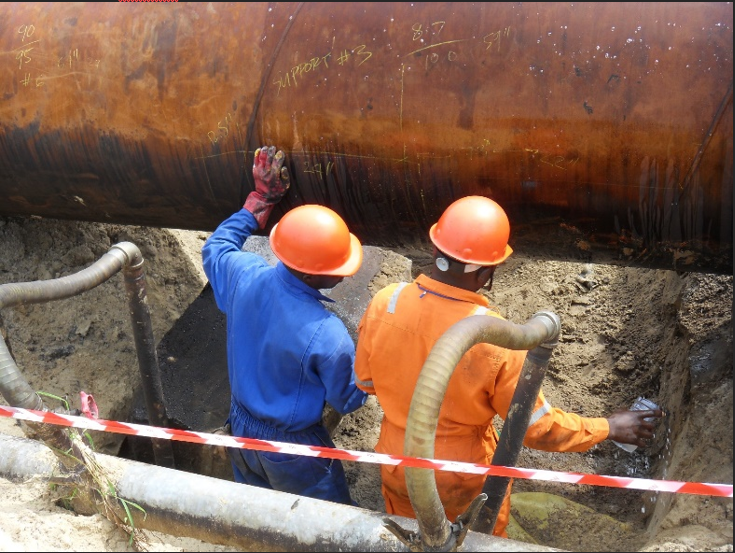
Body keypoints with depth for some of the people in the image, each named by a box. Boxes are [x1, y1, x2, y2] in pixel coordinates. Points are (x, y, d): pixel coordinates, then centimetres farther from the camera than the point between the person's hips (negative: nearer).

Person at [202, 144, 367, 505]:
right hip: (291, 449, -6)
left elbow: (216, 247, 5)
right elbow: (348, 400, -17)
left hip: (241, 427, 6)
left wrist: (261, 199, 9)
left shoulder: (245, 275, -22)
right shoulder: (327, 337, -36)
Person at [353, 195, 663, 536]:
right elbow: (536, 427, -20)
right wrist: (607, 429, -5)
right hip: (461, 475, -3)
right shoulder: (496, 340, -33)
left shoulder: (383, 305, -23)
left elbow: (365, 381, -5)